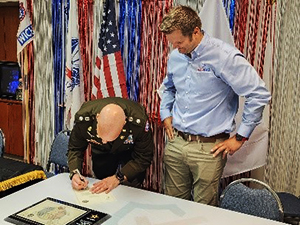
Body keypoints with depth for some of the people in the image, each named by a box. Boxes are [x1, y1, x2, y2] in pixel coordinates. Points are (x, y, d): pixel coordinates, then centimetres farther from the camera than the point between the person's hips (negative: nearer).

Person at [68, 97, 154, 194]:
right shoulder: (83, 118, -37)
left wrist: (118, 178, -36)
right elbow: (75, 149, -19)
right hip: (100, 152, 2)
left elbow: (143, 158, -28)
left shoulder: (139, 122, -42)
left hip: (130, 151, -2)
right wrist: (75, 173, -37)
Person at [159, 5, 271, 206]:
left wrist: (240, 138, -10)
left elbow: (260, 95, -14)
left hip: (208, 148, -5)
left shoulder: (225, 56, -15)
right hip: (175, 143, 6)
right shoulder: (175, 56, 6)